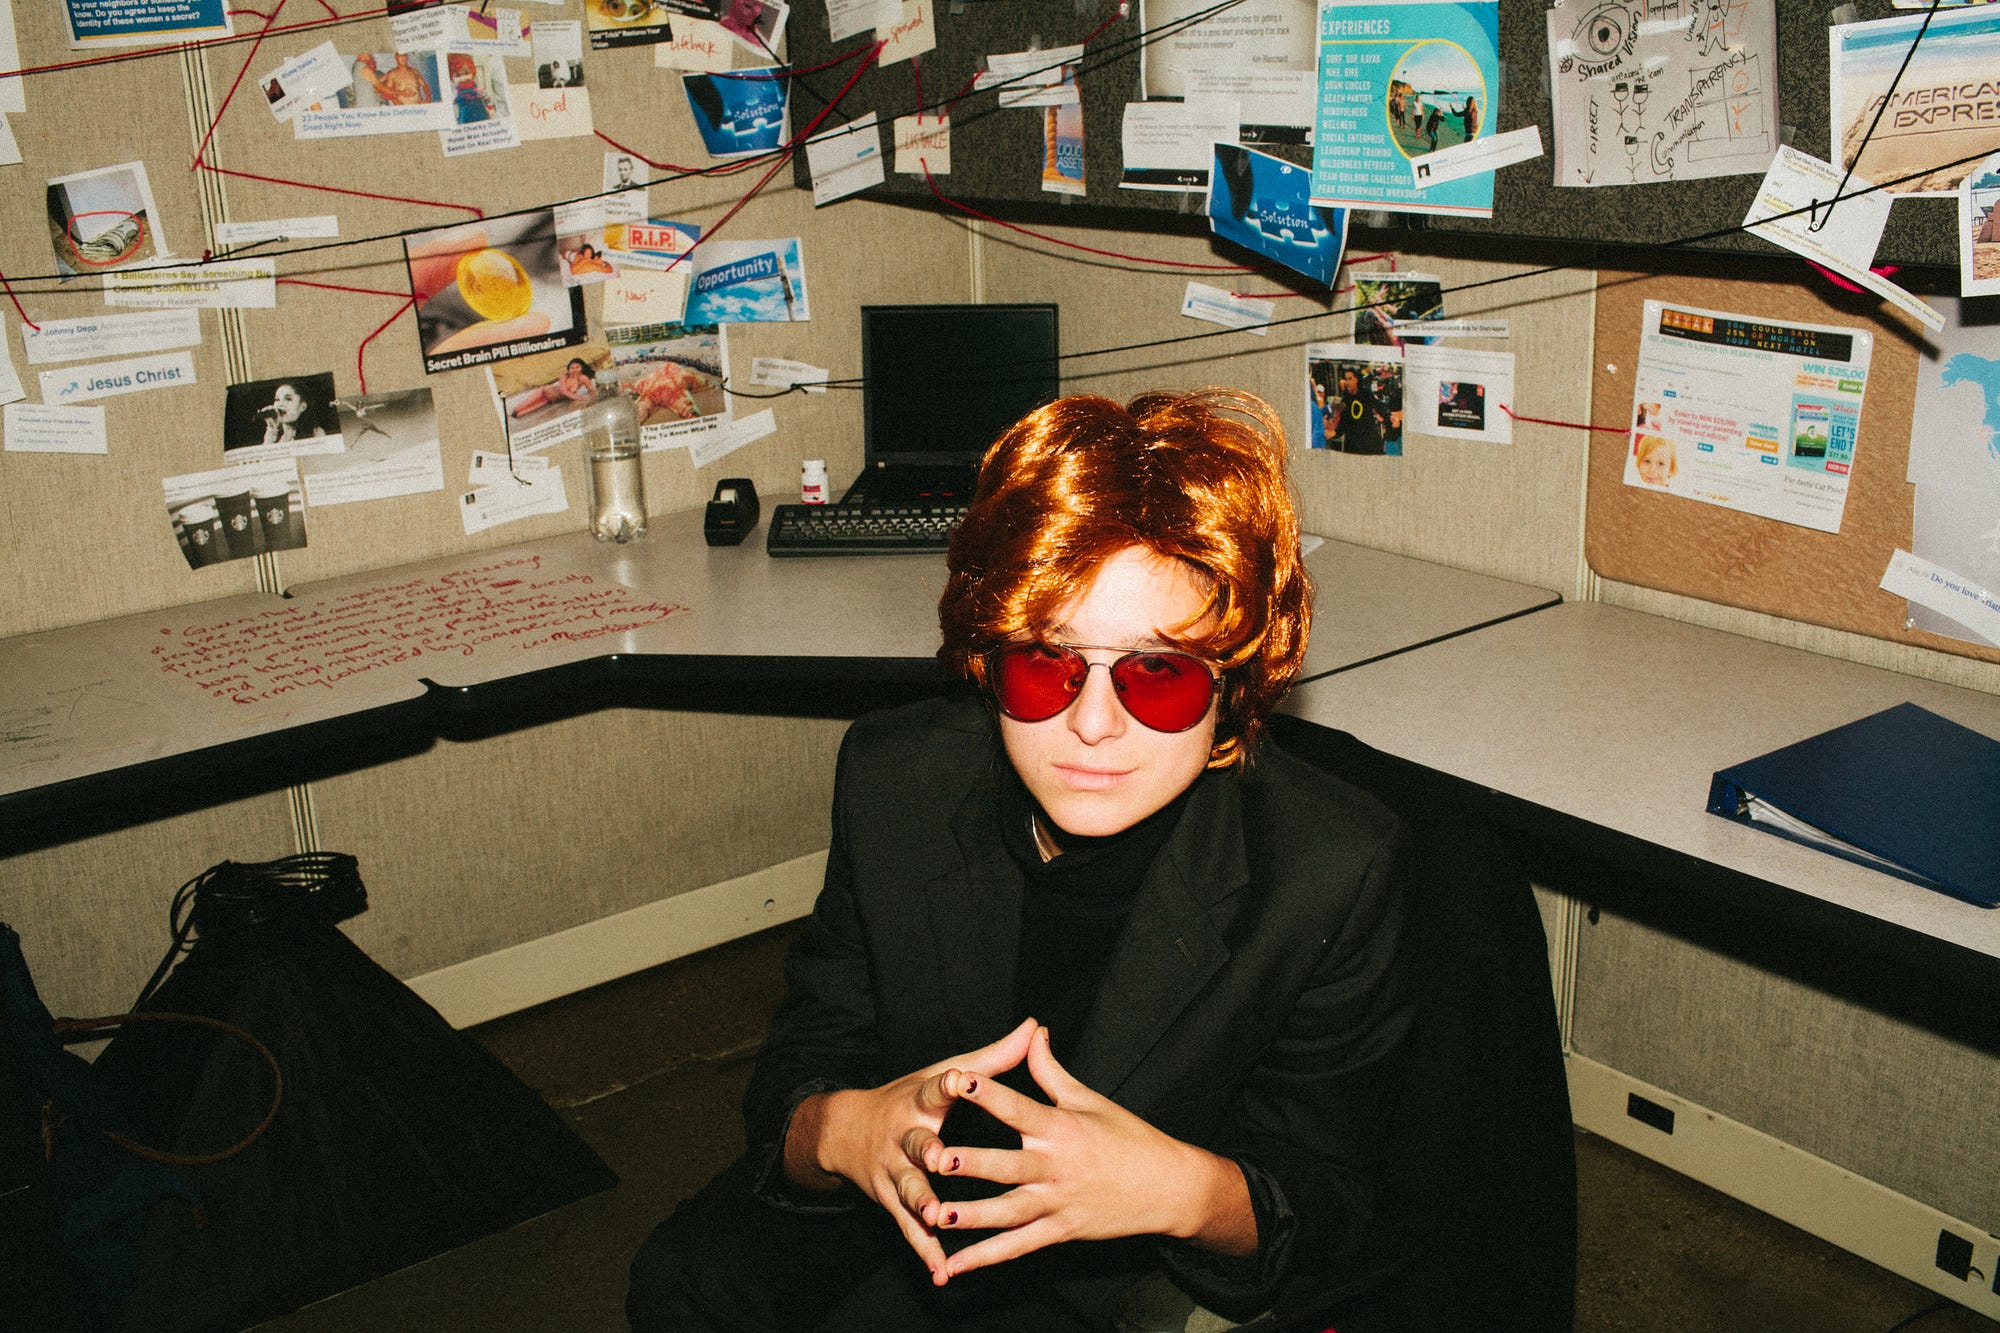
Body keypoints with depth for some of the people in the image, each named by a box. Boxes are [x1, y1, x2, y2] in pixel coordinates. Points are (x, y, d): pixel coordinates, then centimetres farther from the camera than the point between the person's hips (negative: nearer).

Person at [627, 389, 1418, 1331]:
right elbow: (793, 1082, -8)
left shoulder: (1334, 874, -23)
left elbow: (1327, 1206, -14)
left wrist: (1183, 1190, -37)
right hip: (912, 1207, 3)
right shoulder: (892, 781, -13)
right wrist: (841, 1130, -34)